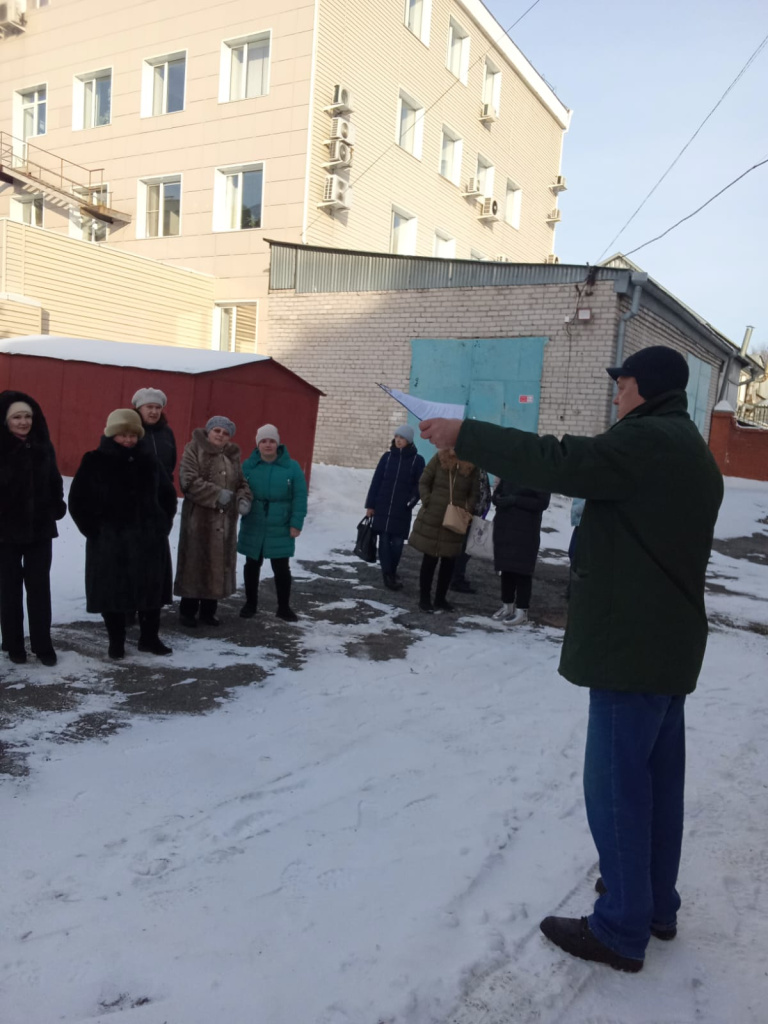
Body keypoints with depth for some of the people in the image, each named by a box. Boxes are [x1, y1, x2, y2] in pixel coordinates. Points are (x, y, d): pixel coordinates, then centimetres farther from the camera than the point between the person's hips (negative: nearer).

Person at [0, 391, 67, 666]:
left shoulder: (43, 446, 2)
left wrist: (56, 508, 1)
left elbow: (54, 481, 11)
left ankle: (43, 644, 16)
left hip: (40, 529, 3)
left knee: (39, 587, 7)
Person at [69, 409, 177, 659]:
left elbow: (167, 493, 17)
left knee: (151, 590, 10)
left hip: (149, 539, 3)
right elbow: (78, 501, -3)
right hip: (109, 541, -3)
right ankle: (116, 641, 22)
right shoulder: (95, 462, -5)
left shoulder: (148, 460, 5)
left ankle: (149, 637, 26)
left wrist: (164, 524, 9)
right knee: (113, 591, 6)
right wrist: (94, 530, -7)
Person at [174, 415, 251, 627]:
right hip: (198, 518, -6)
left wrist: (243, 500, -4)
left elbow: (241, 483, 17)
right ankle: (187, 611, 12)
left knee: (219, 564, 9)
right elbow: (189, 481, -15)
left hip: (225, 520, 6)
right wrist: (218, 494, -19)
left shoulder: (233, 455, 13)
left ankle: (208, 611, 22)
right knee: (195, 564, -1)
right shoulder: (194, 450, -5)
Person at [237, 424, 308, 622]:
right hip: (253, 528, 2)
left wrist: (296, 523, -12)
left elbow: (299, 497, -7)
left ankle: (284, 607, 20)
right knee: (252, 566, 14)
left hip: (280, 529, -2)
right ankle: (250, 603, 30)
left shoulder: (291, 466, -6)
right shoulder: (248, 465, -1)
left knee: (281, 568, 6)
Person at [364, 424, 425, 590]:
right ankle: (388, 574, 5)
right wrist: (370, 504, 3)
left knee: (397, 542, 1)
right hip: (382, 507, 1)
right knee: (384, 540, 0)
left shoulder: (417, 460, 0)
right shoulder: (387, 456, 5)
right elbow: (376, 481, 6)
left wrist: (411, 501, -14)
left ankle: (392, 572, 19)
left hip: (402, 510, -1)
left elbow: (419, 485, 1)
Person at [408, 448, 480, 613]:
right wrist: (428, 502, -8)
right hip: (431, 518, -2)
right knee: (430, 559, 6)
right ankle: (424, 598, 16)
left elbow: (474, 494, 5)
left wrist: (466, 510, -6)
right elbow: (423, 482, 2)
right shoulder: (439, 458, -4)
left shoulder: (472, 466, -1)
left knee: (448, 561, 8)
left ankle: (440, 599, 21)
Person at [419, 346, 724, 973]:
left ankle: (620, 930, 11)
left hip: (632, 644, -10)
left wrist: (465, 436, -19)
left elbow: (560, 463, -25)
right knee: (658, 777, 18)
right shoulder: (691, 451, 16)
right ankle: (656, 903, 32)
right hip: (668, 640, 10)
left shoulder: (648, 440, -16)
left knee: (617, 782, -1)